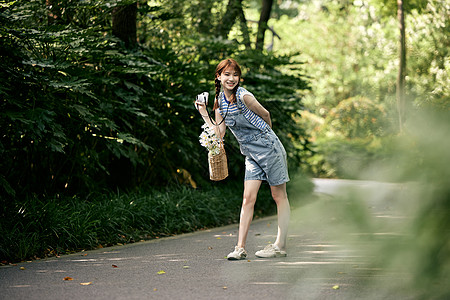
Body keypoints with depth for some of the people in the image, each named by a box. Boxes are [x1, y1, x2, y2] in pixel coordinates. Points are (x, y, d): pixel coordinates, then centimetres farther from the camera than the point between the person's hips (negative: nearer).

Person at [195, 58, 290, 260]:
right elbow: (218, 134, 3)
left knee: (279, 196, 3)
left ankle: (280, 245, 7)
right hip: (251, 153, 6)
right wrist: (204, 114, -5)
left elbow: (265, 115, -3)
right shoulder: (220, 102, 3)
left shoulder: (244, 97, -17)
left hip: (268, 148, -6)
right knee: (248, 199, 0)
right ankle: (240, 247, -1)